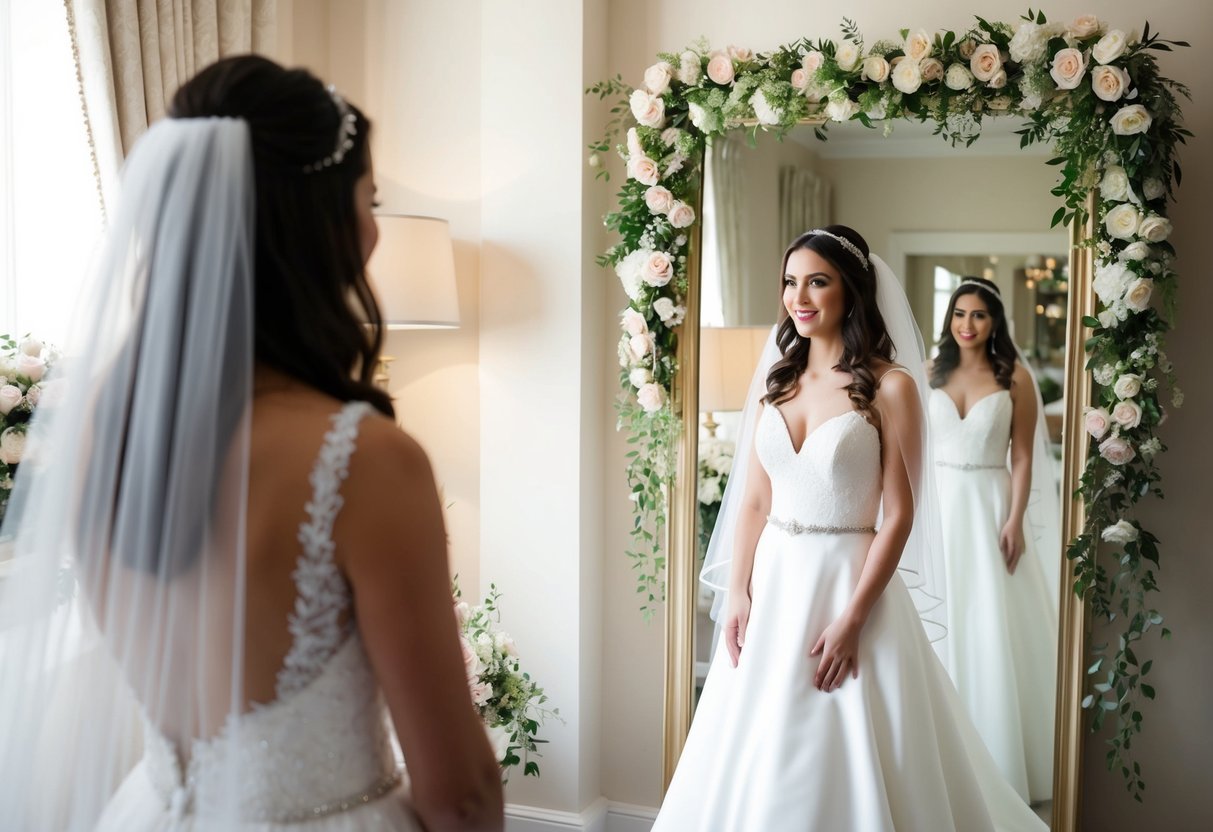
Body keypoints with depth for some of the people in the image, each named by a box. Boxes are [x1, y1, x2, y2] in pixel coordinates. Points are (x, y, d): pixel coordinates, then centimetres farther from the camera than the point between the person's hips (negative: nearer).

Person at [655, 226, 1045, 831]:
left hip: (849, 579, -5)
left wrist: (853, 618, -16)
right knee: (754, 757, 12)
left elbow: (899, 514, -10)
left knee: (843, 760, 3)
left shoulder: (889, 386, -7)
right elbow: (752, 501, 7)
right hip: (772, 582, 5)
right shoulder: (774, 380, 7)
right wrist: (737, 594, -2)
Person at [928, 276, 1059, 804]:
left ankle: (996, 759, 13)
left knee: (991, 630, 0)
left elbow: (1023, 457, -3)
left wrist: (1016, 521, -12)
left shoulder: (1014, 376, -1)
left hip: (989, 506, -2)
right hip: (937, 506, 3)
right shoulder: (932, 373, 6)